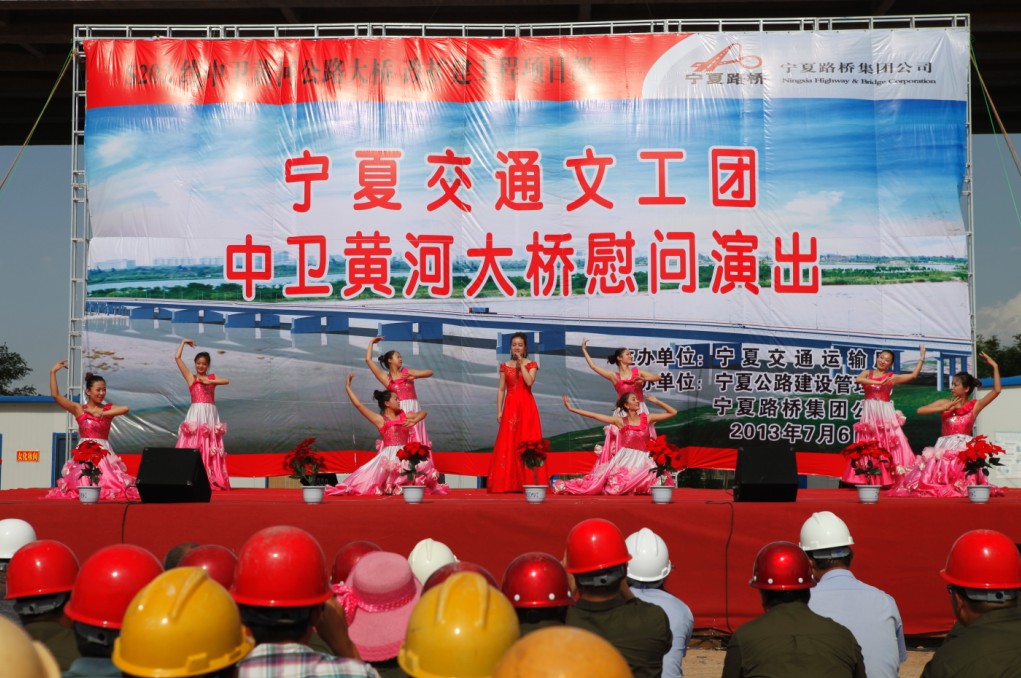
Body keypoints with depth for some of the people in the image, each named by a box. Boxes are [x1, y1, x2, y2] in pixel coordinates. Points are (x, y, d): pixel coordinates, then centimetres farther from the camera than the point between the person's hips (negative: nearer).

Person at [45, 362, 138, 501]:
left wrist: (102, 413, -21)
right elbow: (55, 395, -3)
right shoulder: (79, 409, 4)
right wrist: (53, 372, -5)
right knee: (82, 485, -11)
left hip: (104, 454, 1)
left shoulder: (108, 409, 6)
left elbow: (125, 409, -16)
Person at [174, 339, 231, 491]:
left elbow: (227, 381, -3)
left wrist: (209, 381, -9)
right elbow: (177, 357, 6)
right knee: (193, 447, -9)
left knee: (211, 449, 1)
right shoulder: (190, 377, 11)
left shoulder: (212, 377, 16)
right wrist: (183, 342, 15)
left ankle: (212, 479, 0)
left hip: (210, 415, 2)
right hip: (196, 414, -2)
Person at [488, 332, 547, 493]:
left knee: (527, 442, -5)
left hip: (526, 406, -2)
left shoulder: (531, 364, 5)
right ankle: (509, 483, 0)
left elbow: (529, 382, -14)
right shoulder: (505, 366, 11)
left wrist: (521, 364, -9)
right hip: (510, 407, 2)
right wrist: (499, 410, 0)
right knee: (508, 444, -2)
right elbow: (501, 389, 8)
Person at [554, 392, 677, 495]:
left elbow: (672, 412, 7)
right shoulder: (620, 421, 0)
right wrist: (571, 409, -4)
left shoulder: (647, 418, 3)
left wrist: (656, 401, -2)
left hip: (641, 460, 0)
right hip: (624, 459, 0)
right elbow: (594, 416, -1)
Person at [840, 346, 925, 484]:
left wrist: (922, 358, 0)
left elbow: (913, 375, 2)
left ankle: (888, 478, -8)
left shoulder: (892, 377, 9)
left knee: (890, 445, -9)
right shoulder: (867, 373, 9)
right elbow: (858, 380, -13)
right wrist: (878, 382, -19)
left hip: (886, 414, 0)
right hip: (870, 414, 0)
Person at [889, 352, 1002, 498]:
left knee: (961, 484, -19)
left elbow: (996, 390, -4)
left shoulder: (975, 405, 4)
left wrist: (995, 367, -6)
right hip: (945, 448, 2)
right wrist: (944, 408, -10)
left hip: (965, 448, -2)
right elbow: (920, 410, -2)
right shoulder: (944, 403, 8)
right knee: (936, 482, -10)